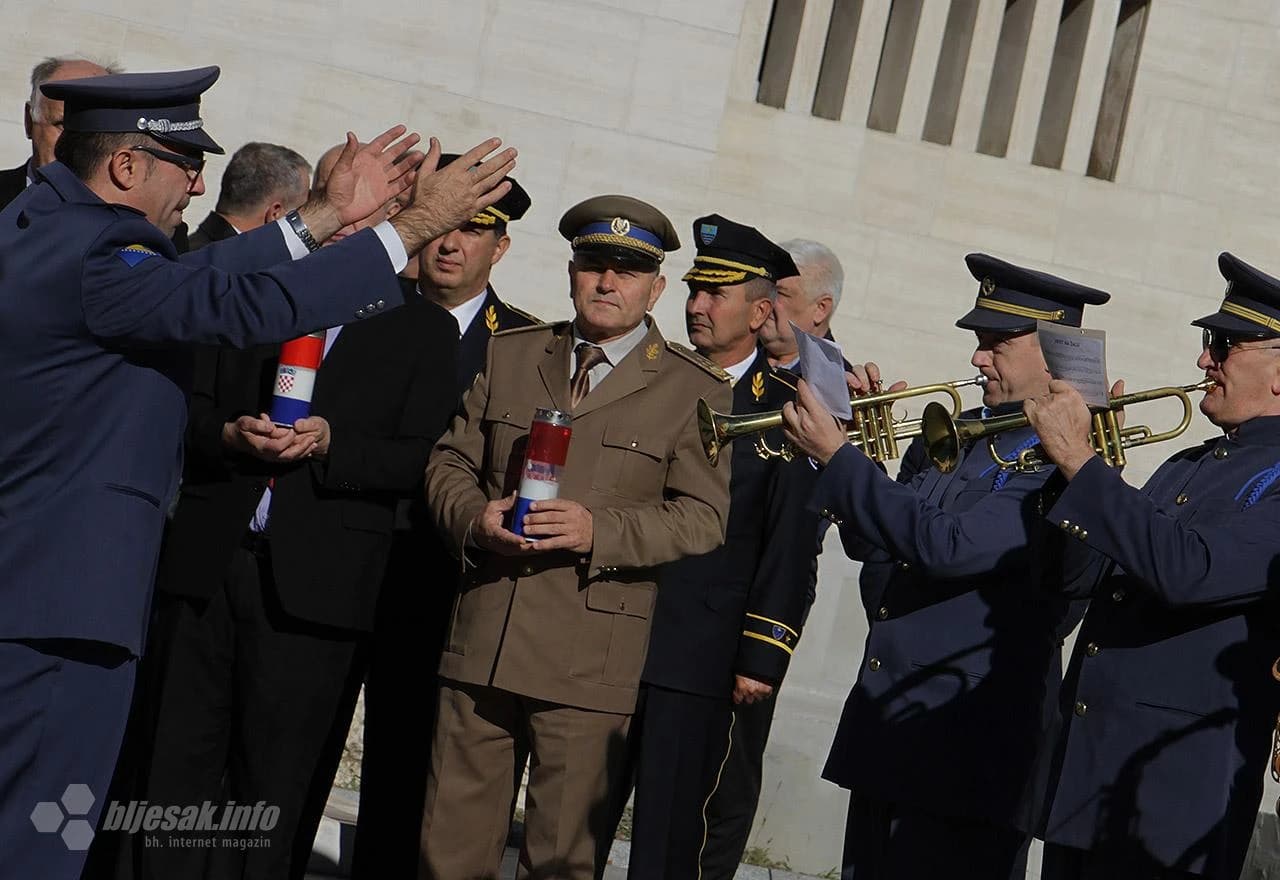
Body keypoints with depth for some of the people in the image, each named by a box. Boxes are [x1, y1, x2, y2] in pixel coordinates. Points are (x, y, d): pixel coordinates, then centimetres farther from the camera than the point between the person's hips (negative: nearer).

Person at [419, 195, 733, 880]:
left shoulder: (694, 390, 2)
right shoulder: (509, 355, 14)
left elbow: (701, 518, -5)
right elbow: (451, 462, 16)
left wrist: (599, 531, -19)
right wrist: (474, 517, -6)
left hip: (590, 664, -3)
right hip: (481, 643, 4)